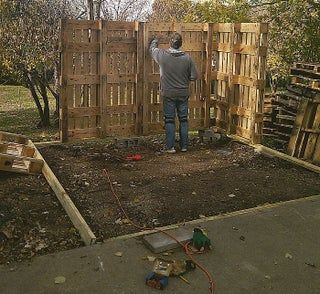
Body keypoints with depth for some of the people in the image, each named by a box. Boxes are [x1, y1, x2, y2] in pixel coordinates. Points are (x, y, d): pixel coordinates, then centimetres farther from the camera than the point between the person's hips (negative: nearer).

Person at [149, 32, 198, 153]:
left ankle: (170, 147, 8)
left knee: (169, 120, 6)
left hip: (168, 94, -1)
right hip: (183, 93, 2)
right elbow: (194, 76, -4)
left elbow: (152, 49, 10)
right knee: (183, 120, 11)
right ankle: (184, 146, 18)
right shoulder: (187, 58, -9)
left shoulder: (163, 55, -11)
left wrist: (155, 40, 31)